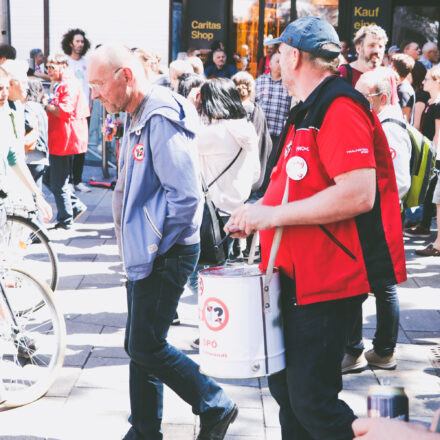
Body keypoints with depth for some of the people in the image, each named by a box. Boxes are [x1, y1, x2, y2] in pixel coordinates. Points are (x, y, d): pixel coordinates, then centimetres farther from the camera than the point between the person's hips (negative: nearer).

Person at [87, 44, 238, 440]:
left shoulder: (161, 118, -18)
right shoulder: (137, 118, 14)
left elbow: (185, 195, -25)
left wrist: (153, 248, -17)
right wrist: (138, 248, 15)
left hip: (165, 256, -10)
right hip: (144, 254, 10)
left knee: (146, 347, -6)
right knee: (140, 347, 14)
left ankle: (216, 407, 11)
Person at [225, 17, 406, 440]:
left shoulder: (340, 107, -16)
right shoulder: (307, 111, 17)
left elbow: (358, 195, -27)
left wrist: (271, 215, -22)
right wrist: (256, 214, 11)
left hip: (328, 281, -10)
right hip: (298, 275, 10)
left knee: (311, 400, -7)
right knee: (284, 385, 16)